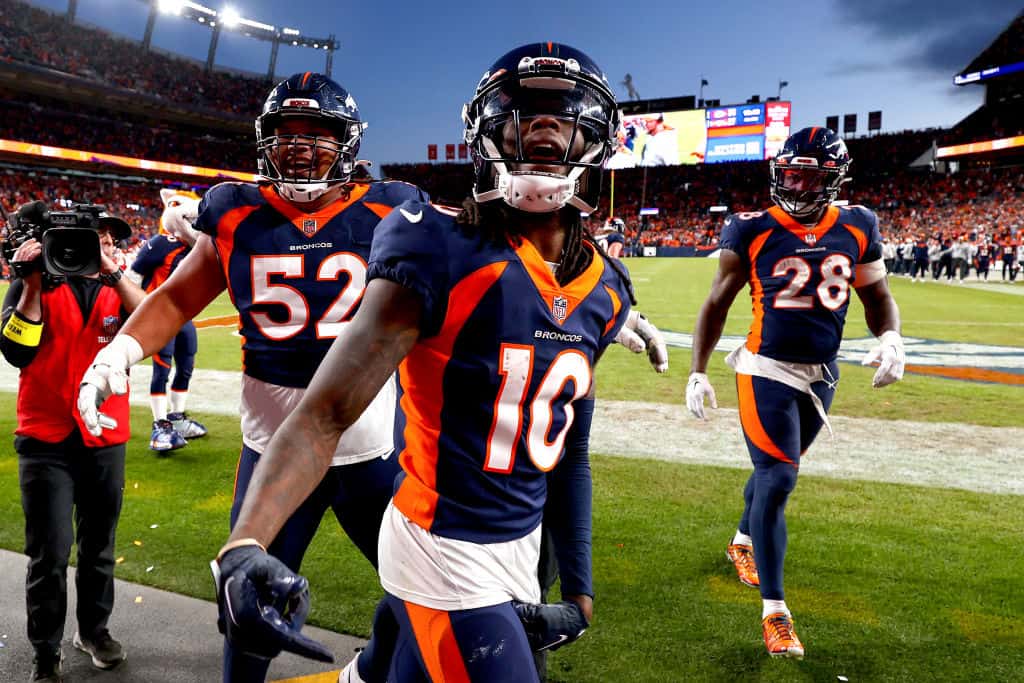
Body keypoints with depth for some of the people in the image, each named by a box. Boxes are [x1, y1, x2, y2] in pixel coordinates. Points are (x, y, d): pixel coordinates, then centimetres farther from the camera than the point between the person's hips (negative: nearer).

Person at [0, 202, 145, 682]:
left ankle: (93, 630, 34)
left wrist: (111, 273, -22)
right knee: (50, 554, -1)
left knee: (98, 547, 15)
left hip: (105, 439, 2)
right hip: (46, 441, -2)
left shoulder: (118, 288, 6)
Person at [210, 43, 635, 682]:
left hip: (521, 546, 6)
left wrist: (580, 590, 12)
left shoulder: (603, 289, 1)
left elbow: (570, 447, 9)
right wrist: (246, 542, -39)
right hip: (447, 557, -6)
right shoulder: (445, 254, -19)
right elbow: (326, 411, -23)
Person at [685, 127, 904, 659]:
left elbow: (878, 297, 10)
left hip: (821, 375, 4)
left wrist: (890, 338, -12)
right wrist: (697, 371, -7)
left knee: (775, 471, 19)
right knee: (777, 480, -8)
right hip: (768, 372, -4)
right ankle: (774, 610, 4)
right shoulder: (752, 231, -9)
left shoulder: (856, 229, 1)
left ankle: (743, 541, 48)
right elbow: (717, 303, -2)